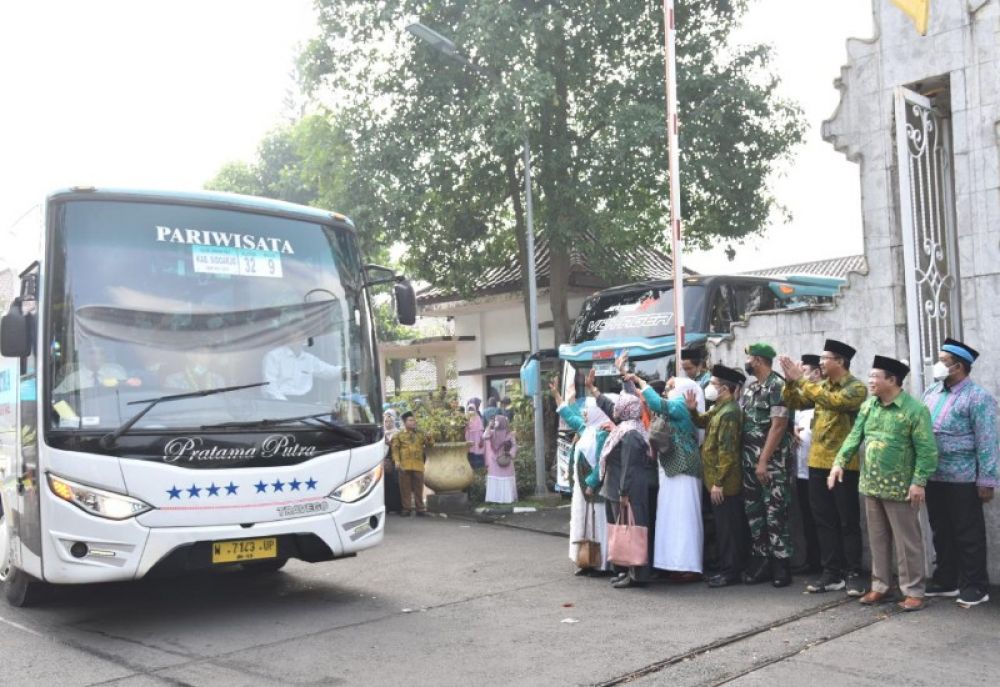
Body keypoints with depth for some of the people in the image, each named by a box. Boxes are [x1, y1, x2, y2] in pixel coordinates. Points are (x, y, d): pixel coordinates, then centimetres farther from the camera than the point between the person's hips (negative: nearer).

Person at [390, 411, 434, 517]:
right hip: (404, 465, -2)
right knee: (405, 488, 2)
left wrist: (429, 438, -7)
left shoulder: (420, 434, 16)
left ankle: (420, 508, 10)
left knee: (418, 488, 4)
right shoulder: (399, 435, 8)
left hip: (418, 465, 2)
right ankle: (406, 508, 9)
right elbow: (395, 448, 1)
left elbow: (430, 445, 14)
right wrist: (396, 461, -11)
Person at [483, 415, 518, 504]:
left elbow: (514, 445, -5)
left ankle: (507, 497, 7)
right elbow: (484, 437, -16)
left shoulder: (509, 434, -2)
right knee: (494, 479, 1)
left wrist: (510, 453, -20)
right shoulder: (492, 432, 3)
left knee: (506, 479, 2)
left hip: (505, 459, -2)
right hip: (494, 460, 2)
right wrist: (489, 426, -11)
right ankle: (494, 497, 3)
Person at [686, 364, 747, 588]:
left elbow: (727, 451, -23)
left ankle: (730, 571, 5)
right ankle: (728, 567, 23)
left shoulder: (729, 413, -20)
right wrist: (692, 410, 4)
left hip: (725, 483, -10)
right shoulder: (719, 409, 12)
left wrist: (718, 482, -22)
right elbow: (702, 422, 26)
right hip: (719, 480, 10)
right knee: (724, 526, 15)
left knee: (728, 527, -2)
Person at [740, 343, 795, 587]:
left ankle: (781, 564, 4)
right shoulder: (749, 387, 14)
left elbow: (778, 425, -15)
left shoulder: (777, 385, -10)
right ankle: (760, 560, 17)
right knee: (753, 511, 9)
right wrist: (749, 459, 6)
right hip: (749, 459, 8)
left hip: (772, 461, -8)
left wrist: (764, 460, -17)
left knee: (775, 512, -4)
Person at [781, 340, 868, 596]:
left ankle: (854, 574, 7)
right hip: (818, 462, 7)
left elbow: (832, 401, -25)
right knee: (824, 520, 9)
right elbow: (794, 402, 11)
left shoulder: (856, 387, -9)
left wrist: (801, 380, -21)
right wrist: (790, 381, -6)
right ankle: (832, 572, 16)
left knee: (848, 521, 0)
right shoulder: (821, 386, 12)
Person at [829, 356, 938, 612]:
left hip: (899, 488, -6)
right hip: (871, 485, 7)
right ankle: (880, 587, 25)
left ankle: (913, 591, 12)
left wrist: (919, 481, -19)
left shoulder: (914, 409, -12)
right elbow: (855, 436, 7)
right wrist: (840, 462, -5)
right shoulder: (868, 406, 9)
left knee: (906, 542, 2)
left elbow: (926, 450, -14)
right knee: (878, 540, 14)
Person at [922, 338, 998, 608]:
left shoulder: (977, 397, -11)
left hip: (962, 479, -7)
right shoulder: (931, 392, 10)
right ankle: (945, 581, 27)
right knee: (941, 532, 15)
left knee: (968, 535, 4)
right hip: (933, 477, 7)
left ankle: (975, 587, 15)